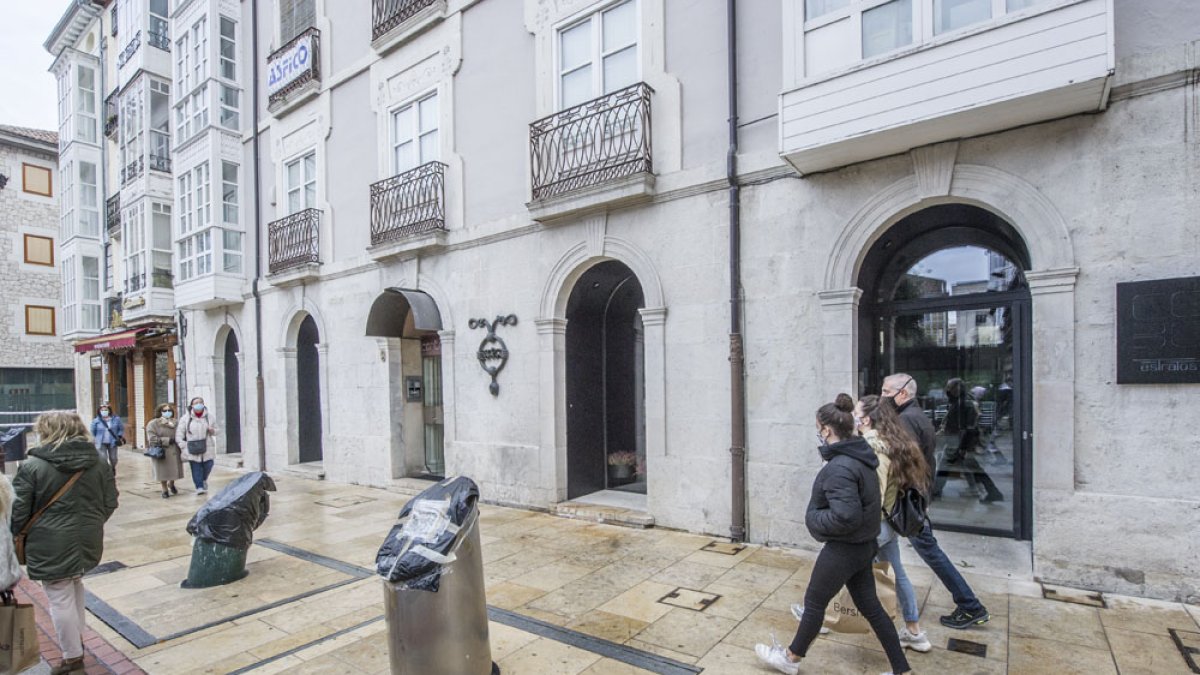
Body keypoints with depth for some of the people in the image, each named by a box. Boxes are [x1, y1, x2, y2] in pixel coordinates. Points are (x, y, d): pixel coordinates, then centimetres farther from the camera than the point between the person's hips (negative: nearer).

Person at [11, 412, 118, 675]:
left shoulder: (33, 466, -13)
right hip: (87, 541, 5)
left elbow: (18, 511, -10)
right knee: (75, 586, 27)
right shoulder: (98, 462, 1)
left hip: (51, 546, -5)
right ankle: (77, 638, 38)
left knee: (60, 599, 7)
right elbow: (110, 503, 5)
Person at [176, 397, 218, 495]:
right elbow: (179, 432, 2)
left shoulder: (209, 416, 6)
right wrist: (182, 446, -6)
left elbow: (216, 430, 14)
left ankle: (204, 479, 31)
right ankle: (199, 487, 7)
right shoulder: (186, 417, 0)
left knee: (208, 465, 1)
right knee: (196, 468, -2)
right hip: (193, 449, -2)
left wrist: (212, 430, -10)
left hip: (206, 448, 2)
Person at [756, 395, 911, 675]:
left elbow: (845, 516, -32)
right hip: (863, 546, 9)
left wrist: (814, 519, -16)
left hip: (843, 549, -9)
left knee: (814, 603, 10)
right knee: (870, 606, 20)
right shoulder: (861, 457, 3)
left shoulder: (840, 467, -27)